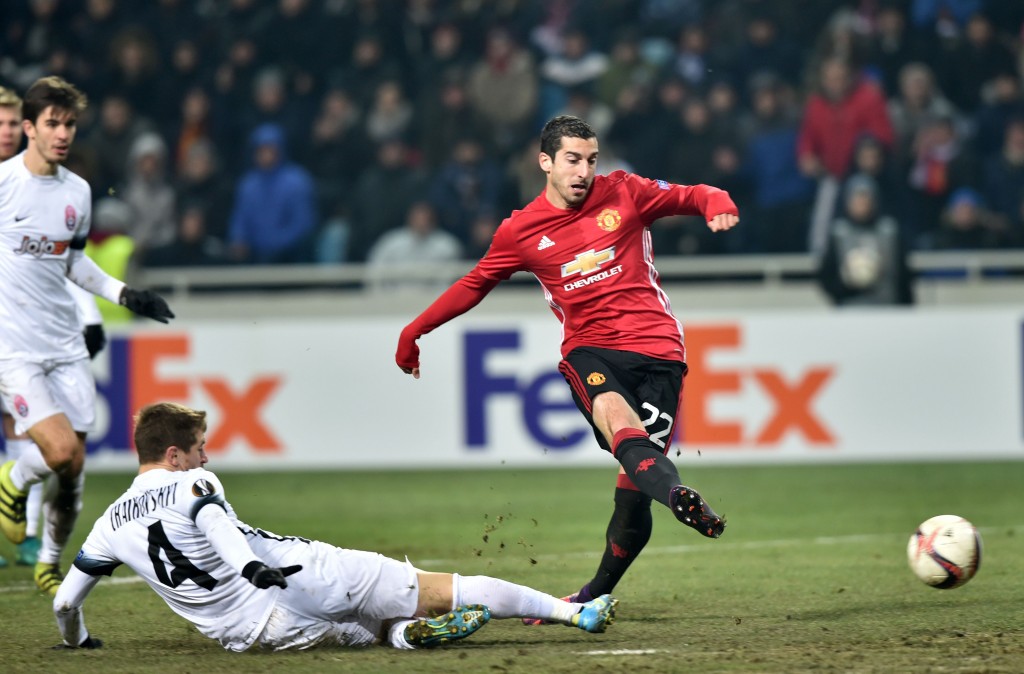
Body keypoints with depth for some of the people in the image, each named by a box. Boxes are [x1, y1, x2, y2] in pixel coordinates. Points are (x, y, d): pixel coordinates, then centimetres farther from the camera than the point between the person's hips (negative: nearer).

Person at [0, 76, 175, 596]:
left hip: (66, 345, 6)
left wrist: (124, 294, 13)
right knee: (61, 449, -20)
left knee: (72, 467, 4)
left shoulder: (78, 192, 8)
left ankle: (50, 564, 25)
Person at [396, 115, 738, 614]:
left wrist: (718, 203, -9)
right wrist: (414, 332, 27)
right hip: (589, 350, 0)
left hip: (656, 347, 0)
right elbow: (474, 284, 23)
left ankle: (598, 592, 9)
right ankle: (680, 497, -66)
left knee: (635, 481, -10)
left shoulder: (625, 194, 7)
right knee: (616, 414, -36)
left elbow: (691, 197, 15)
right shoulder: (520, 231, 9)